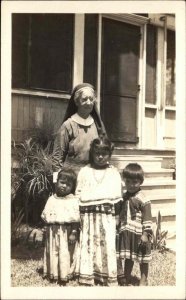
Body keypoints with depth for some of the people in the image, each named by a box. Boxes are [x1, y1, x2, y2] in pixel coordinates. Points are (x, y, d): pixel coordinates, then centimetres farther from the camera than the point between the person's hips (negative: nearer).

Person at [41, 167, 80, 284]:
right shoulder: (52, 199, 7)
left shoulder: (74, 200, -7)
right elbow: (45, 216, 12)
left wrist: (74, 232, -15)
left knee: (65, 253, 0)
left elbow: (75, 219, -10)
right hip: (53, 232, 5)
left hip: (67, 232, -4)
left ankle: (65, 275, 13)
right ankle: (53, 274, 23)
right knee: (53, 252, 10)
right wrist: (48, 230, 8)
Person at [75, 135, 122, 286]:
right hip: (89, 216, 0)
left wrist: (117, 217, 1)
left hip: (107, 216, 0)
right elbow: (79, 195, 6)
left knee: (108, 245, 0)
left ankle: (109, 277, 10)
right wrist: (78, 216, 1)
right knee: (88, 244, 1)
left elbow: (118, 197, 6)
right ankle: (88, 277, 11)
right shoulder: (84, 172, 6)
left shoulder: (114, 173, 6)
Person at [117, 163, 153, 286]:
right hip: (126, 233, 6)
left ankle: (143, 281, 27)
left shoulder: (143, 199, -14)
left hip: (139, 234, -5)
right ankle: (127, 281, 31)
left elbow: (147, 218, -14)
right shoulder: (124, 197, 6)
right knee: (128, 258, 17)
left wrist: (145, 234, -16)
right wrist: (119, 229, 13)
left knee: (142, 259, 11)